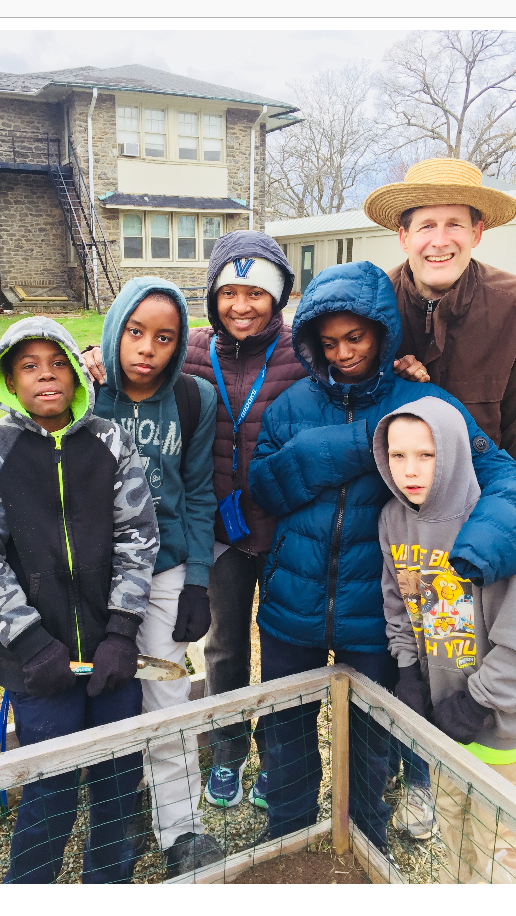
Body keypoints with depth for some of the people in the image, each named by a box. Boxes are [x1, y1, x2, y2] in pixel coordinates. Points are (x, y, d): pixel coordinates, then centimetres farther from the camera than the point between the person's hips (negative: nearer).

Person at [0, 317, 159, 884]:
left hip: (112, 651, 2)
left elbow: (137, 538, 0)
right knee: (52, 792, 6)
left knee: (120, 777, 13)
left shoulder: (111, 443, 2)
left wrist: (122, 633, -6)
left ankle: (109, 879, 39)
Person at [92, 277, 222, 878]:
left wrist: (197, 582, -3)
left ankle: (181, 831, 21)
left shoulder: (194, 401, -4)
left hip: (165, 569, 0)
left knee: (167, 703, 3)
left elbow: (198, 495, 1)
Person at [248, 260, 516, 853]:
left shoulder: (423, 404, -9)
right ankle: (288, 836, 49)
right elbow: (263, 487, -7)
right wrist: (327, 449, -22)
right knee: (285, 732, 20)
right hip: (291, 609, 2)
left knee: (370, 738, 21)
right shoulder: (296, 404, -3)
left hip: (374, 615, -1)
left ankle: (366, 843, 51)